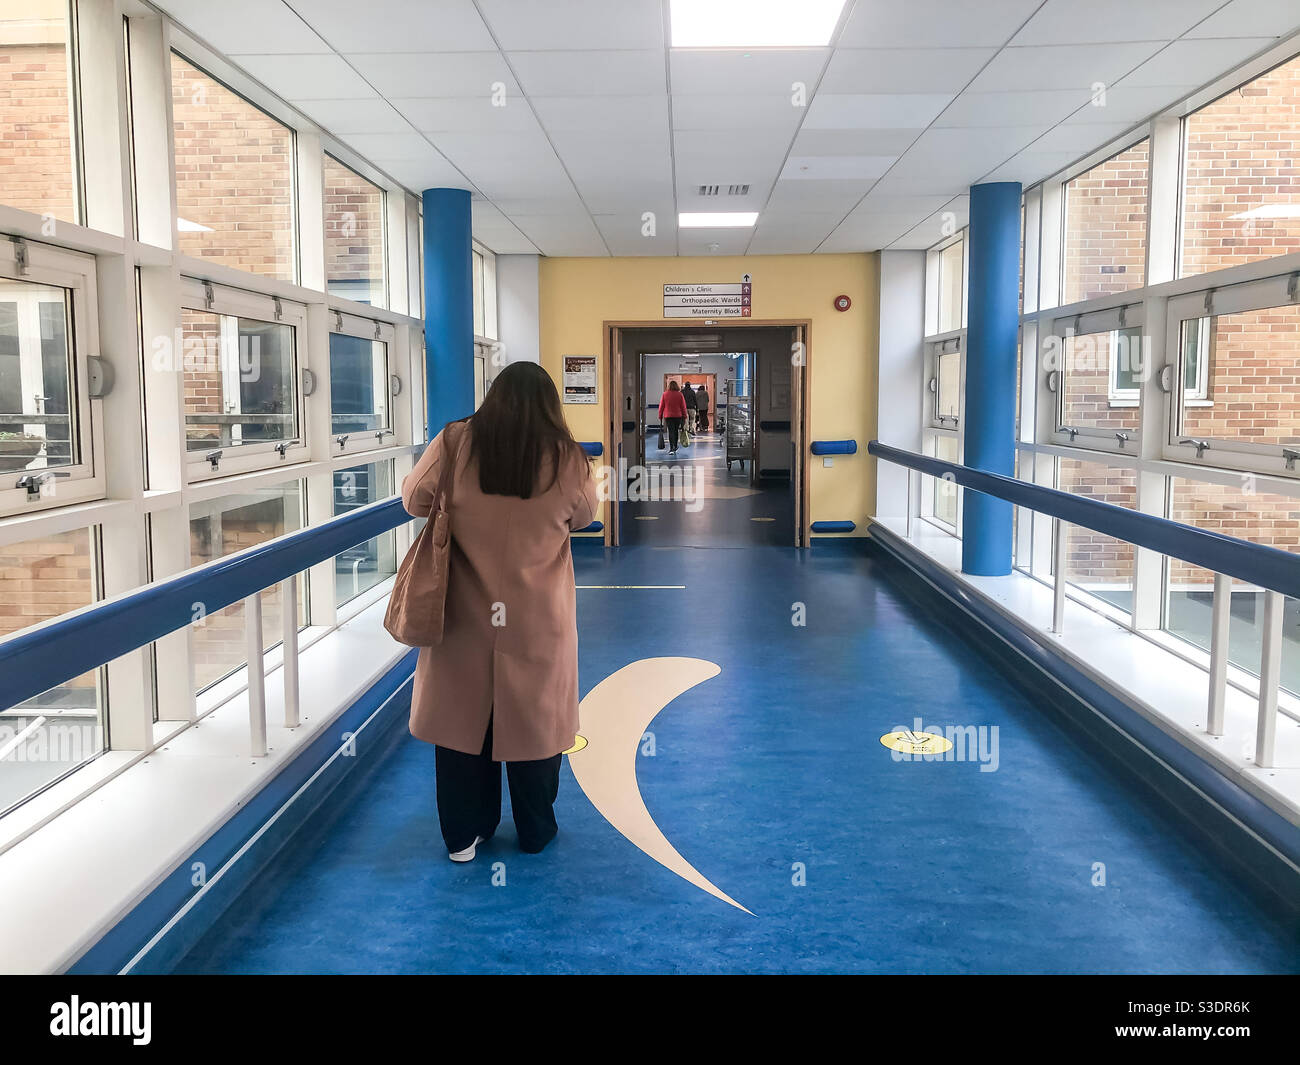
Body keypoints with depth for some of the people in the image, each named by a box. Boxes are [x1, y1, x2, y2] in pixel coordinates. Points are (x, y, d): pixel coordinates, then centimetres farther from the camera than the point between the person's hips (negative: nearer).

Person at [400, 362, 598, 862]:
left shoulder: (454, 443, -11)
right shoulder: (568, 460, -11)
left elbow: (415, 500, 2)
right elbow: (582, 517, 6)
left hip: (464, 618, 1)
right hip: (538, 624, 0)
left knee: (463, 715, 15)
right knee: (534, 720, 15)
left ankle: (463, 834, 27)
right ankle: (535, 832, 31)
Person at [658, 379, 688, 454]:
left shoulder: (665, 394, -2)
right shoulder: (679, 394, -2)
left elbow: (661, 406, 2)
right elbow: (683, 406, 0)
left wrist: (660, 416, 10)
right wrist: (684, 416, 7)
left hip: (668, 416, -1)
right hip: (678, 416, 1)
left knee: (671, 431, -3)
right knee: (676, 431, 15)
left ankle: (671, 448, -15)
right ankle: (675, 447, 26)